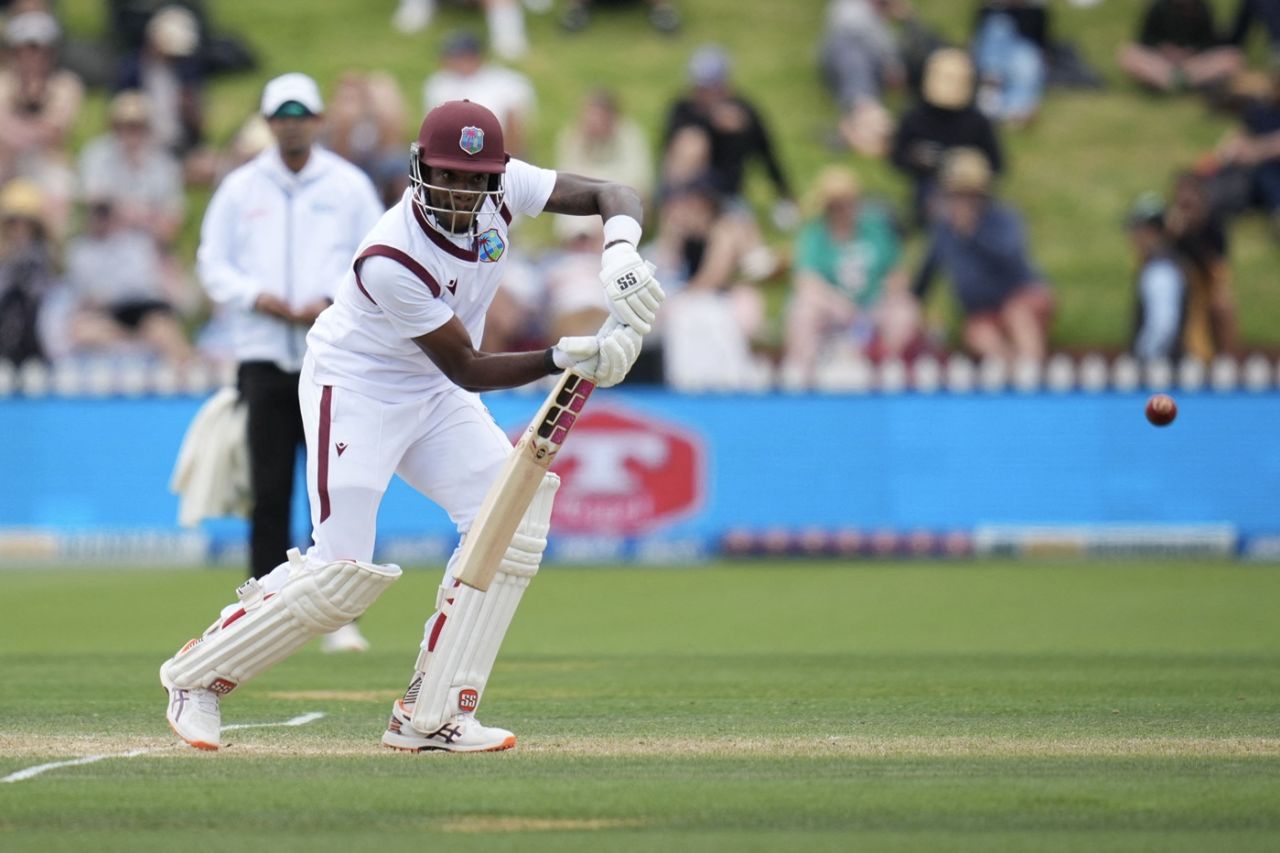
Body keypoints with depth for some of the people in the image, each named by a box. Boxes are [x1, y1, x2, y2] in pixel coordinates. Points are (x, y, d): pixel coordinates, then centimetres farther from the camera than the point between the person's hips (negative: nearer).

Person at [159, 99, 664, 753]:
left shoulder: (503, 187, -15)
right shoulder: (391, 259, -32)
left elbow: (613, 195, -12)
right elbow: (469, 370, -25)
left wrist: (619, 251, -34)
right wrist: (564, 359, -37)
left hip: (433, 399, 7)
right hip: (354, 387, -7)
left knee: (512, 512, -11)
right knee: (344, 571, -14)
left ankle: (431, 717, -7)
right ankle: (196, 674, 7)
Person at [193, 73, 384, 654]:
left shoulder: (350, 186, 8)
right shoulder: (239, 188, 10)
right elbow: (212, 262, 9)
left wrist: (333, 302, -10)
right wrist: (255, 297, -9)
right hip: (264, 355, 1)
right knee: (269, 491, -1)